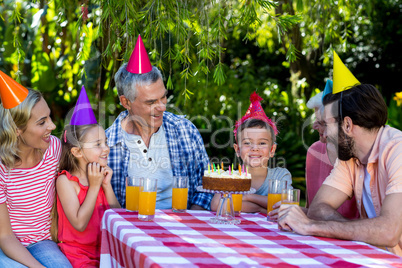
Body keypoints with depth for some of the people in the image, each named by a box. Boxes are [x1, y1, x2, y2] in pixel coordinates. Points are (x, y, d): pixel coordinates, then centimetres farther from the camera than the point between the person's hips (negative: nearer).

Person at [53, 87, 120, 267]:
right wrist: (94, 186, -13)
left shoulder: (102, 176, 9)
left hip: (104, 251, 5)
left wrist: (107, 185, -4)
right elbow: (80, 224, -17)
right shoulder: (65, 181, -9)